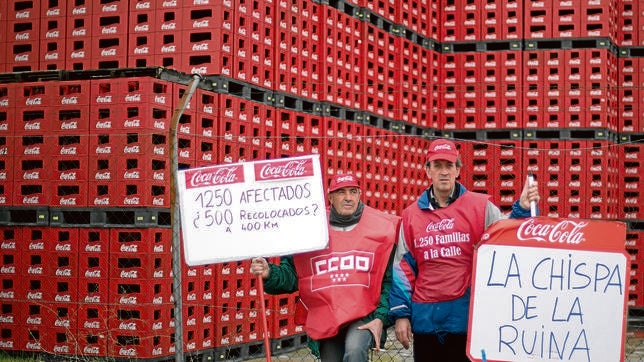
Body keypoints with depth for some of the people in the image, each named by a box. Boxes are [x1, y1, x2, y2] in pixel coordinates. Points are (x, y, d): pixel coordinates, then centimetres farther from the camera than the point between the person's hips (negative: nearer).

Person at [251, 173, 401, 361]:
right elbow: (292, 274, 6)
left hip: (364, 316, -3)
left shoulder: (381, 228, 1)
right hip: (324, 321, 3)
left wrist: (381, 317, -8)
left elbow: (390, 279, 0)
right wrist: (270, 274, -14)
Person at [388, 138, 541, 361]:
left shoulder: (480, 207, 1)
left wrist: (522, 210, -20)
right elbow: (403, 267, 9)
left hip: (467, 315, -2)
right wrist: (401, 313, 4)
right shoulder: (411, 215, 7)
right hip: (425, 318, 3)